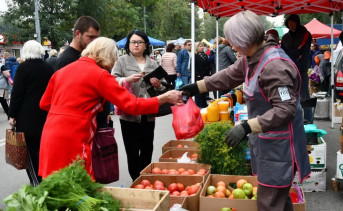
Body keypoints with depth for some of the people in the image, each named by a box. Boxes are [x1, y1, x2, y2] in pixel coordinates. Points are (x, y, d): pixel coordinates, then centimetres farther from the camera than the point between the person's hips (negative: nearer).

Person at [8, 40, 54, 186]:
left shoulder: (24, 67, -9)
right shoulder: (49, 68, 6)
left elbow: (17, 93, -10)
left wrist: (12, 115, -5)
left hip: (27, 116, -5)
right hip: (46, 115, 5)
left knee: (31, 150, 0)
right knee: (42, 148, 14)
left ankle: (36, 182, 0)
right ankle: (44, 178, 20)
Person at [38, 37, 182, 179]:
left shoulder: (62, 71, 13)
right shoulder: (100, 75, -9)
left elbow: (44, 103, 18)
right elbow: (131, 105, -12)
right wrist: (164, 98, -4)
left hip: (50, 134, 8)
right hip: (71, 140, -7)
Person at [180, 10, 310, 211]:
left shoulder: (275, 66, -27)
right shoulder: (251, 58, 4)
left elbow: (285, 109, -29)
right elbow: (229, 76, 17)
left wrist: (246, 127, -34)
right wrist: (196, 87, 19)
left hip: (279, 144, -10)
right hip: (265, 139, 10)